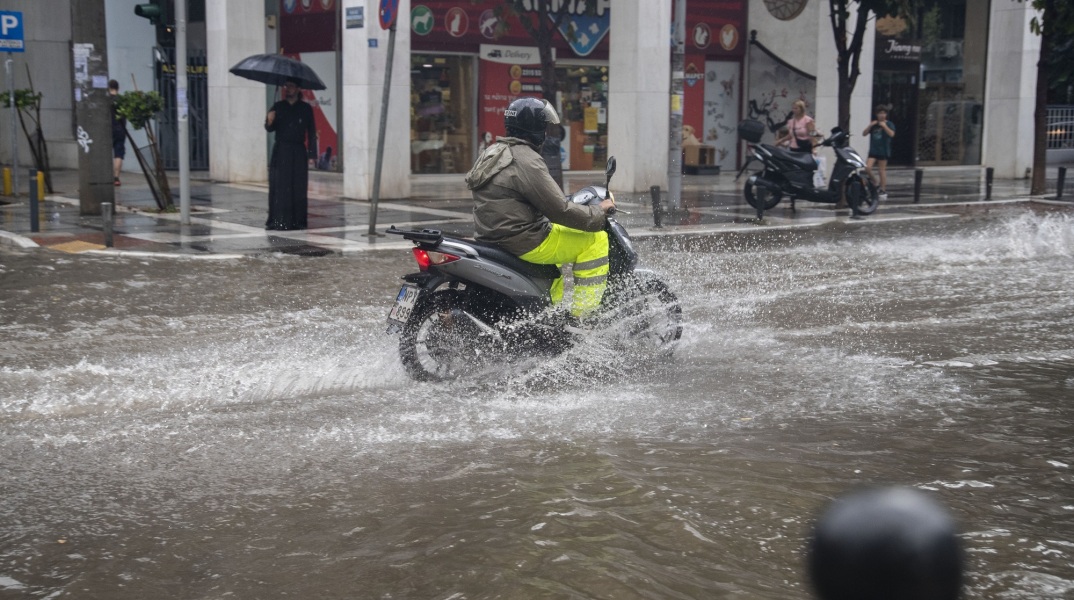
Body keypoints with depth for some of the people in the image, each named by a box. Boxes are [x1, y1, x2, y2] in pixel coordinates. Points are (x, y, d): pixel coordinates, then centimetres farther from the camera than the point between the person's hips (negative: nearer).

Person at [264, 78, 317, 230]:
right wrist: (270, 121, -15)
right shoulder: (278, 107, 7)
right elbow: (270, 129, 9)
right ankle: (278, 221, 0)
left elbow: (311, 132, 2)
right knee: (278, 187, -3)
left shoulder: (305, 108, 2)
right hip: (280, 151, 2)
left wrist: (311, 155, -4)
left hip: (298, 152, -1)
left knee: (298, 188, -2)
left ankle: (298, 221, 4)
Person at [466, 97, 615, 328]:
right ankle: (580, 316, -6)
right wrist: (599, 213, -7)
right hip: (522, 241, -10)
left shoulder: (494, 152, 13)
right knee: (596, 240, -5)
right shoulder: (527, 161, -18)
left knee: (558, 237, 35)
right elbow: (559, 210, -19)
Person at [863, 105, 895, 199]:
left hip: (883, 151, -3)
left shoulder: (889, 124, 1)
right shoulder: (874, 124, 12)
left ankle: (883, 191, 9)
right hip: (873, 150, 3)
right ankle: (874, 183, 12)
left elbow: (891, 134, -16)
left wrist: (884, 126, -22)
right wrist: (870, 126, -8)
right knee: (867, 168, -13)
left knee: (882, 170, 1)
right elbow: (864, 133, 5)